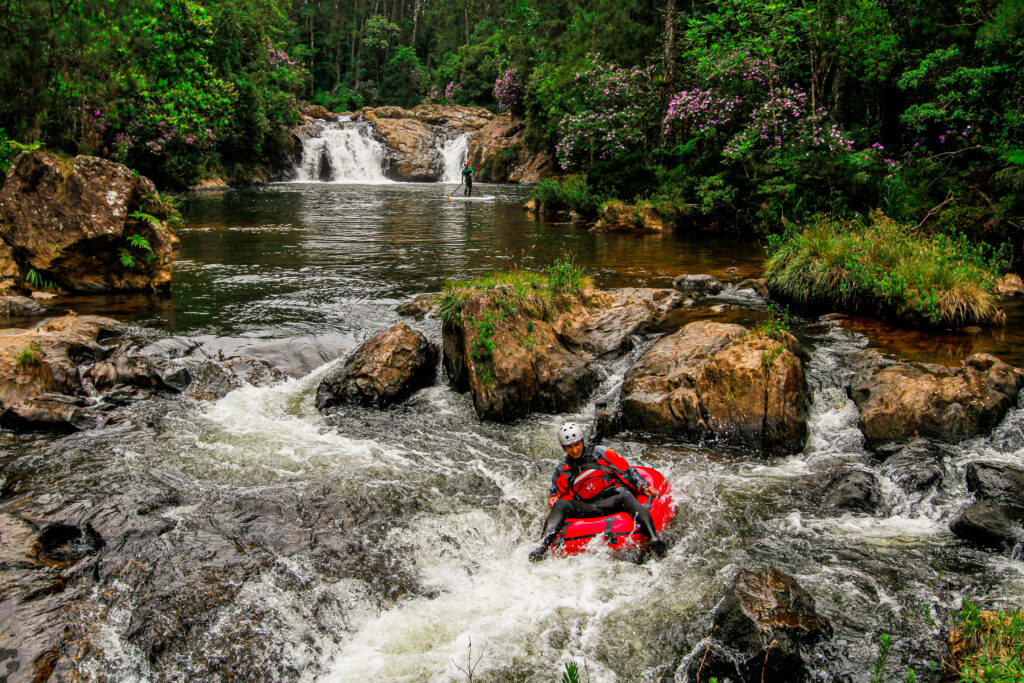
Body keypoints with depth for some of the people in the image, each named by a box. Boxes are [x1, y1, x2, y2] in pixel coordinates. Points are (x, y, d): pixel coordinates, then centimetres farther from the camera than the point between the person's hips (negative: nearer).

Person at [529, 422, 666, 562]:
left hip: (611, 502, -2)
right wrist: (554, 498, 3)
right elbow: (558, 492, 27)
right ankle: (543, 546, -41)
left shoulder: (601, 453, 12)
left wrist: (643, 487, -2)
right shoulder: (562, 471, 21)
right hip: (586, 509, 2)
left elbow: (628, 472, 10)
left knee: (625, 496, -35)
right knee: (560, 505, -22)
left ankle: (654, 539, -55)